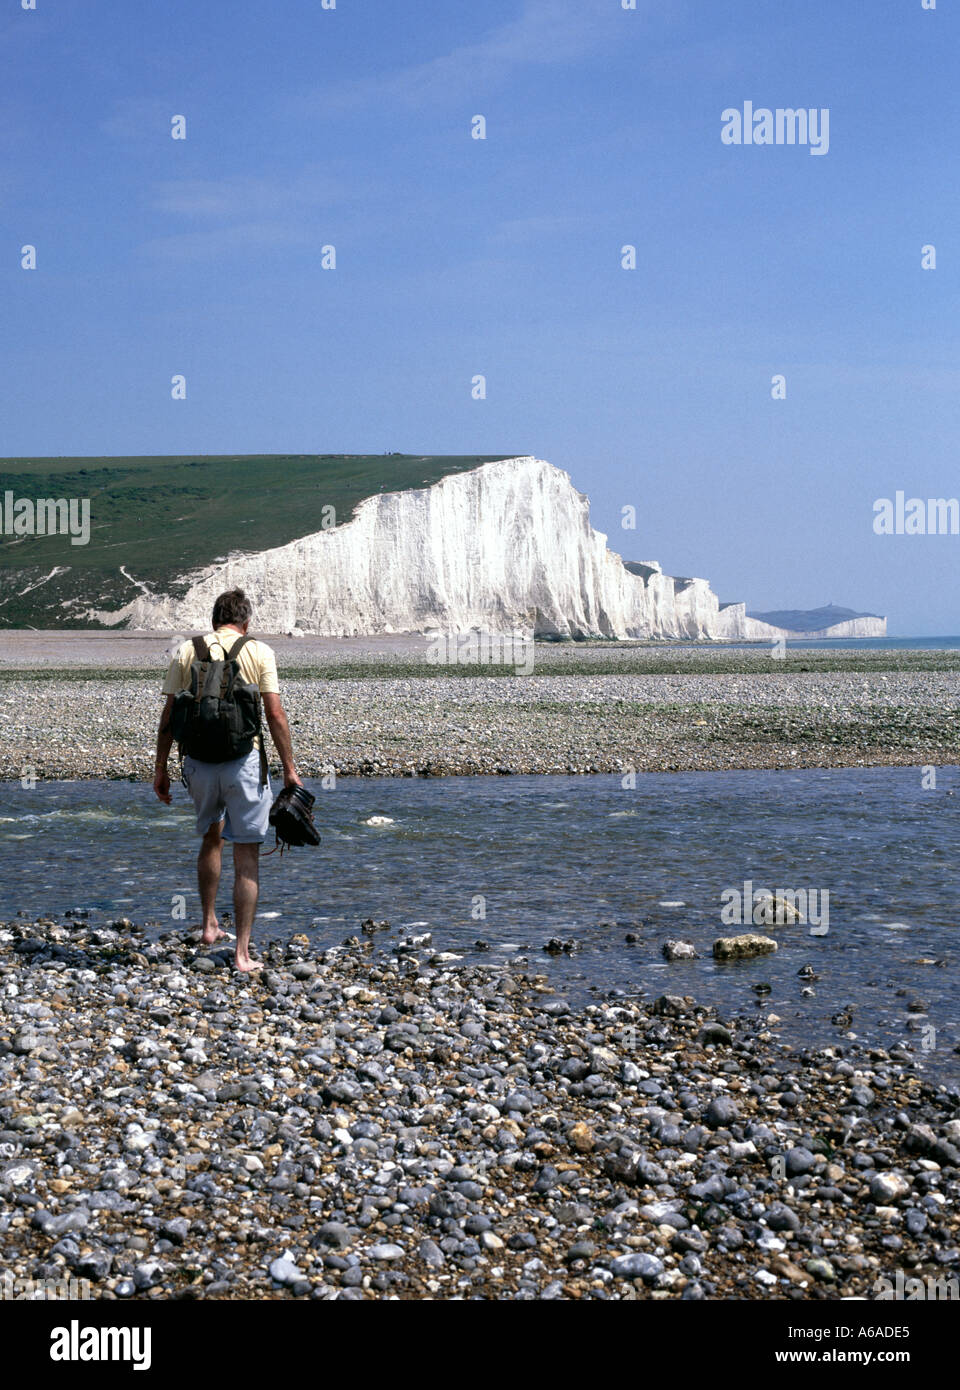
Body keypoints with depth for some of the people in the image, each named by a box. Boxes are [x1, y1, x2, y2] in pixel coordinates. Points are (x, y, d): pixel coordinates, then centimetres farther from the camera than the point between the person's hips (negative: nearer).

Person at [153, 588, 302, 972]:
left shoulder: (187, 651, 4)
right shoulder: (259, 652, -1)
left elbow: (169, 717, 4)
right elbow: (275, 715, -6)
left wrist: (160, 768, 11)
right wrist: (289, 768, 0)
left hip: (199, 762, 3)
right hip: (244, 761, -3)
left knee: (211, 838, 27)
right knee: (247, 857, 3)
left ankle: (209, 925, 33)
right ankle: (242, 952, 3)